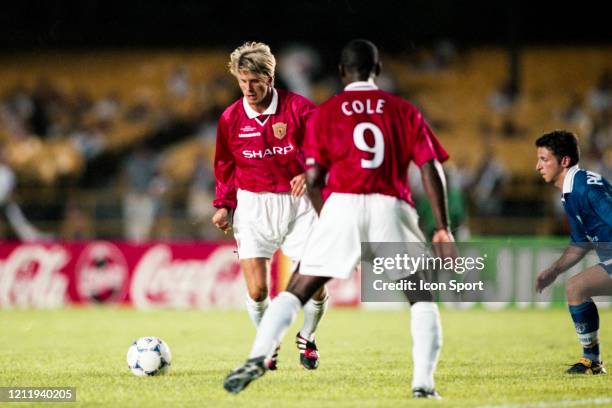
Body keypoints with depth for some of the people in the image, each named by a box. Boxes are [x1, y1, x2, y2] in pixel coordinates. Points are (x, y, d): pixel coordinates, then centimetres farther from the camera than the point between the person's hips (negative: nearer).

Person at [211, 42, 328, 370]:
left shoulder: (298, 108, -7)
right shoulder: (231, 118, 1)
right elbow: (225, 166, 13)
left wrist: (310, 173, -23)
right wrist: (224, 205, 3)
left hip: (297, 203, -1)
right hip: (253, 205, 1)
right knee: (257, 289, -11)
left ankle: (306, 338, 26)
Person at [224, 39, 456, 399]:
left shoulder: (326, 113, 11)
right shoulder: (405, 112, 13)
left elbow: (313, 179, 6)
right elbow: (432, 170, 5)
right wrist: (443, 227, 8)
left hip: (342, 206, 0)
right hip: (392, 207, 0)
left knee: (297, 292, 6)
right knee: (422, 298, 14)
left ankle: (258, 357, -12)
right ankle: (423, 383, -1)